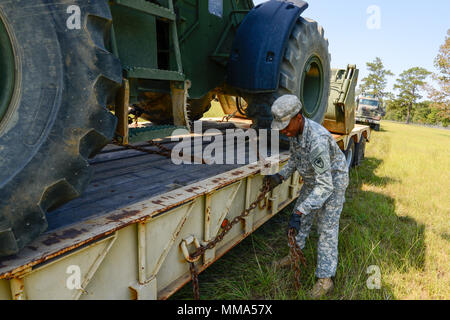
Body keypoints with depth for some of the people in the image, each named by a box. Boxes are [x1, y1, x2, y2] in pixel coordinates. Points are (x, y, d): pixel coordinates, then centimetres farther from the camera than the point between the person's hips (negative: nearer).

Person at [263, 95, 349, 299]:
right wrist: (280, 177, -12)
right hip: (312, 180, 8)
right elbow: (295, 159, 5)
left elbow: (326, 187, -40)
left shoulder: (317, 140, -40)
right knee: (302, 217, 17)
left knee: (327, 228, -4)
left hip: (333, 181, -8)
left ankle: (325, 279, 8)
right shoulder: (294, 130, -13)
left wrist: (299, 212, -45)